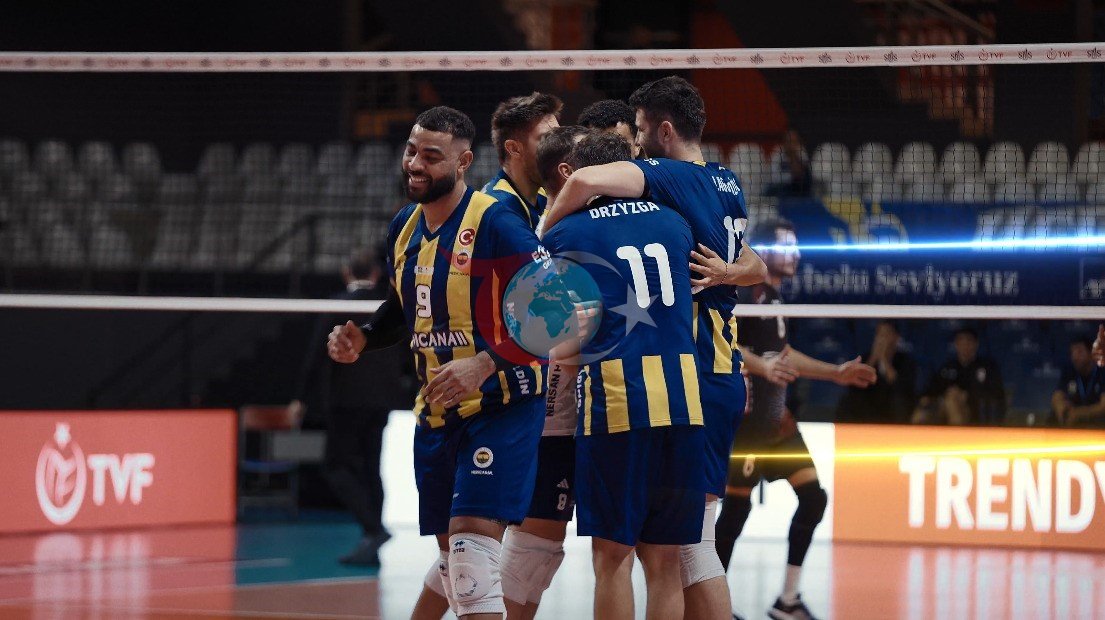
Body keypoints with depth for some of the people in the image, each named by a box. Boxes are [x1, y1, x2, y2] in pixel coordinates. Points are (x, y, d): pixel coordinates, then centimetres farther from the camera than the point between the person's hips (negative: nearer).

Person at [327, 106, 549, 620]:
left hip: (499, 407, -7)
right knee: (454, 553, 17)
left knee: (472, 544, -17)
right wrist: (362, 338, 7)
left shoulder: (494, 222, -15)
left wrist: (484, 364, -26)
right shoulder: (403, 228, 9)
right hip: (436, 413, 7)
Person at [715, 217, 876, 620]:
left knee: (812, 497, 3)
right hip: (745, 418, -9)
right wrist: (762, 367, -42)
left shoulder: (773, 296, 15)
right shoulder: (745, 291, -13)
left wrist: (836, 373, 28)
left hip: (776, 418, 9)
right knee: (736, 507, -4)